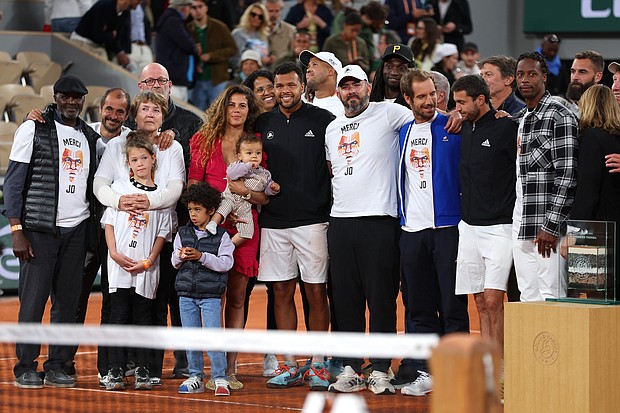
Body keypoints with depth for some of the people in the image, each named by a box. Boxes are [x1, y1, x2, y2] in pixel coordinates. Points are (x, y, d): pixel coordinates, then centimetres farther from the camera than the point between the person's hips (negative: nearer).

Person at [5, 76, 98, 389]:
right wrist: (17, 231, -12)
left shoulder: (90, 137, 14)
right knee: (33, 298, -6)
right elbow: (13, 183, -4)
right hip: (40, 229, -5)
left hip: (77, 230, 5)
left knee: (68, 301, 4)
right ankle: (25, 367, 2)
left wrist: (92, 234, 8)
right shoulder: (33, 129, -2)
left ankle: (57, 366, 11)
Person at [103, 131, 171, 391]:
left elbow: (163, 233, 5)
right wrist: (115, 253, -7)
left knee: (143, 318, 4)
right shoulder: (119, 187, 7)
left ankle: (142, 372, 9)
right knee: (119, 316, -1)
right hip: (119, 266, 0)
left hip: (146, 270, 0)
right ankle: (115, 372, 2)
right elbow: (109, 222, 5)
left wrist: (148, 261, -6)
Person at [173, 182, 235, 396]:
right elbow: (175, 263, 15)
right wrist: (180, 257, -8)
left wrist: (202, 257, -19)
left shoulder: (221, 236, -3)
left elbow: (226, 263, -10)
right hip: (186, 294, 4)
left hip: (211, 295, -4)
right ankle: (195, 377, 15)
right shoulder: (183, 233, 9)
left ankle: (220, 379, -4)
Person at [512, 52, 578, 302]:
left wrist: (551, 227, -19)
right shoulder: (520, 119, 18)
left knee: (552, 299, -7)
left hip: (546, 232, -8)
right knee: (529, 300, 8)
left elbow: (568, 176, -15)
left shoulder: (560, 117, -9)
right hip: (521, 226, 8)